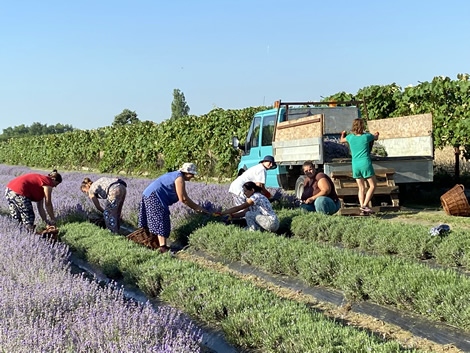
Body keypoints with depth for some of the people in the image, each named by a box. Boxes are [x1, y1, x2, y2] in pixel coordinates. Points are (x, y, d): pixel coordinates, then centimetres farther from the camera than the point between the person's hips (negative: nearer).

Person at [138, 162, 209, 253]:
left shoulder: (176, 175, 19)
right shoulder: (179, 178, -13)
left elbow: (184, 197, 21)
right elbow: (183, 199, -15)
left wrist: (196, 207, 16)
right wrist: (197, 207, -7)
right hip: (155, 196, -11)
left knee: (154, 221, 16)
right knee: (162, 221, -11)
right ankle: (163, 247, -15)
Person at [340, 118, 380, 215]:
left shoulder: (350, 137, 4)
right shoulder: (367, 136, -4)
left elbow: (342, 140, 26)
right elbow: (376, 138, 18)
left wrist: (343, 135, 49)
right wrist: (376, 134, 43)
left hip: (355, 165, 4)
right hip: (365, 164, -4)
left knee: (361, 188, 8)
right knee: (373, 185, 3)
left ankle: (362, 208, 0)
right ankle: (365, 205, -9)